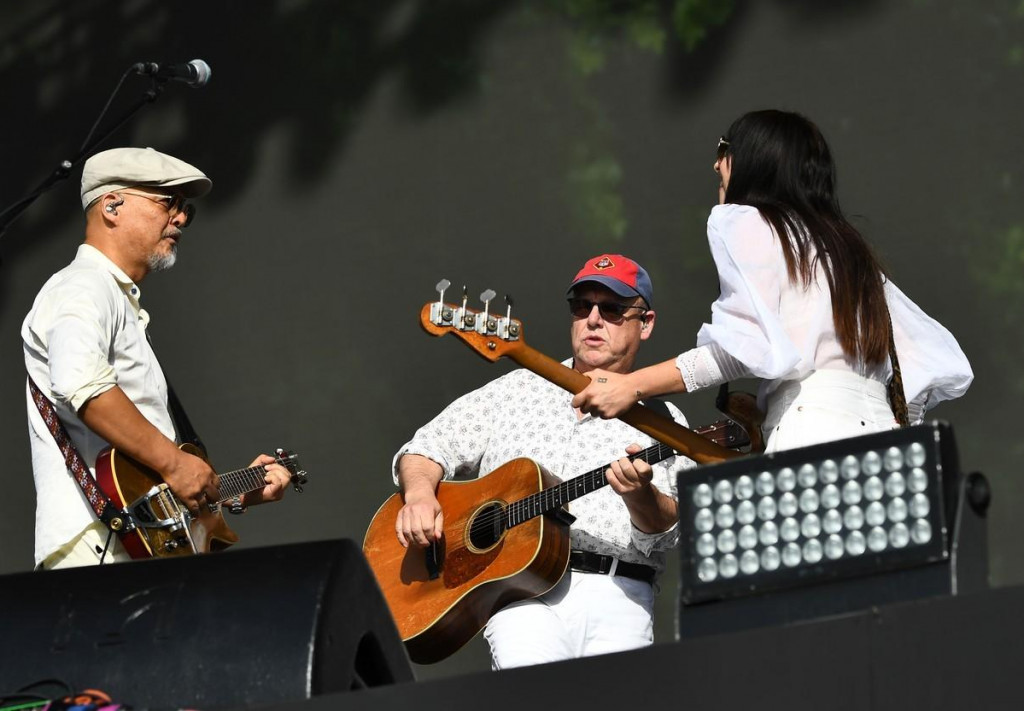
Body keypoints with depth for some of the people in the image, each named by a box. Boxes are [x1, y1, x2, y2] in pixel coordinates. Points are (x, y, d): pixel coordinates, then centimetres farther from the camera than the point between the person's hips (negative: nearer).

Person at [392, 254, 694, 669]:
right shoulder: (514, 392, 20)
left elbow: (664, 532, -1)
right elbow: (428, 448, 18)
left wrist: (640, 494, -23)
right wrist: (420, 494, -4)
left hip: (614, 592, 0)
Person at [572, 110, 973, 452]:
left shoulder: (742, 222, 7)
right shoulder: (846, 244, 29)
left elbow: (748, 346, -10)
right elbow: (939, 362, 23)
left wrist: (632, 387, -8)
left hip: (812, 435, -8)